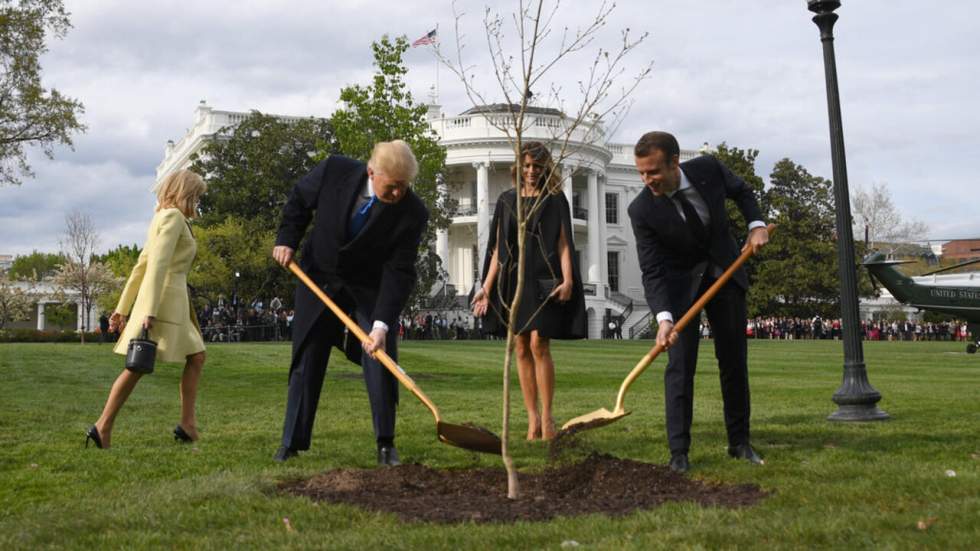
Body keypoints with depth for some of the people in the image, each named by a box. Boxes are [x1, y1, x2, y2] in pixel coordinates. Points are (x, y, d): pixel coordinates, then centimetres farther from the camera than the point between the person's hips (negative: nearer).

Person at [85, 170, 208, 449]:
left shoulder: (161, 218, 21)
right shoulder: (173, 217, -8)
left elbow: (140, 266, 20)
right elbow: (158, 264, -19)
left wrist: (123, 308, 19)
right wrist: (150, 311, -25)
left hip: (173, 300, 10)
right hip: (165, 297, -10)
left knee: (196, 357, 7)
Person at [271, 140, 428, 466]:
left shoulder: (413, 213, -25)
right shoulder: (335, 171, -22)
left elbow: (399, 272, -26)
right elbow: (299, 199, 0)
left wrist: (382, 325, -33)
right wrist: (287, 240, -9)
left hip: (371, 289, -1)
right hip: (319, 278, 1)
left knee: (381, 360, -9)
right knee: (306, 361, 5)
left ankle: (385, 444, 3)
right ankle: (292, 442, 16)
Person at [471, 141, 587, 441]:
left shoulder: (555, 200, 5)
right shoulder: (507, 200, 14)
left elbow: (564, 244, -2)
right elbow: (498, 248, 13)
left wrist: (567, 280, -16)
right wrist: (486, 287, 7)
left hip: (543, 281, -4)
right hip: (513, 279, 4)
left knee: (538, 345, -13)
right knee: (521, 349, 3)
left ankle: (547, 417, -5)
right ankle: (533, 418, 8)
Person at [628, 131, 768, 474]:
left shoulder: (708, 169, -18)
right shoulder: (642, 210, -24)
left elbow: (741, 191, 6)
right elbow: (652, 272, -23)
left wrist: (756, 224, -10)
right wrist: (663, 318, -37)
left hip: (724, 271, 3)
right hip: (679, 283, -3)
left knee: (734, 361, 7)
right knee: (680, 364, -12)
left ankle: (739, 442, 19)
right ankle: (679, 452, -5)